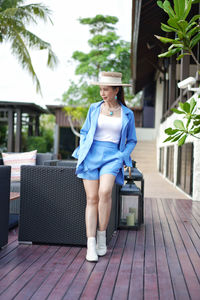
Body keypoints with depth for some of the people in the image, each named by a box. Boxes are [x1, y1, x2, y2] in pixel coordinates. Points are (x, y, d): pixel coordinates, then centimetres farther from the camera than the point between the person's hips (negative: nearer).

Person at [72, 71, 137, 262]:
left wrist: (122, 157, 0)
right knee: (92, 199, -6)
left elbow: (131, 140, 15)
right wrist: (82, 153, 4)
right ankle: (91, 245, -4)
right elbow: (84, 132, 18)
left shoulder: (127, 114, 7)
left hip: (112, 157, -1)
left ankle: (102, 235, -5)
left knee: (105, 192, -24)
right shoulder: (94, 109, 9)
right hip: (91, 155, 1)